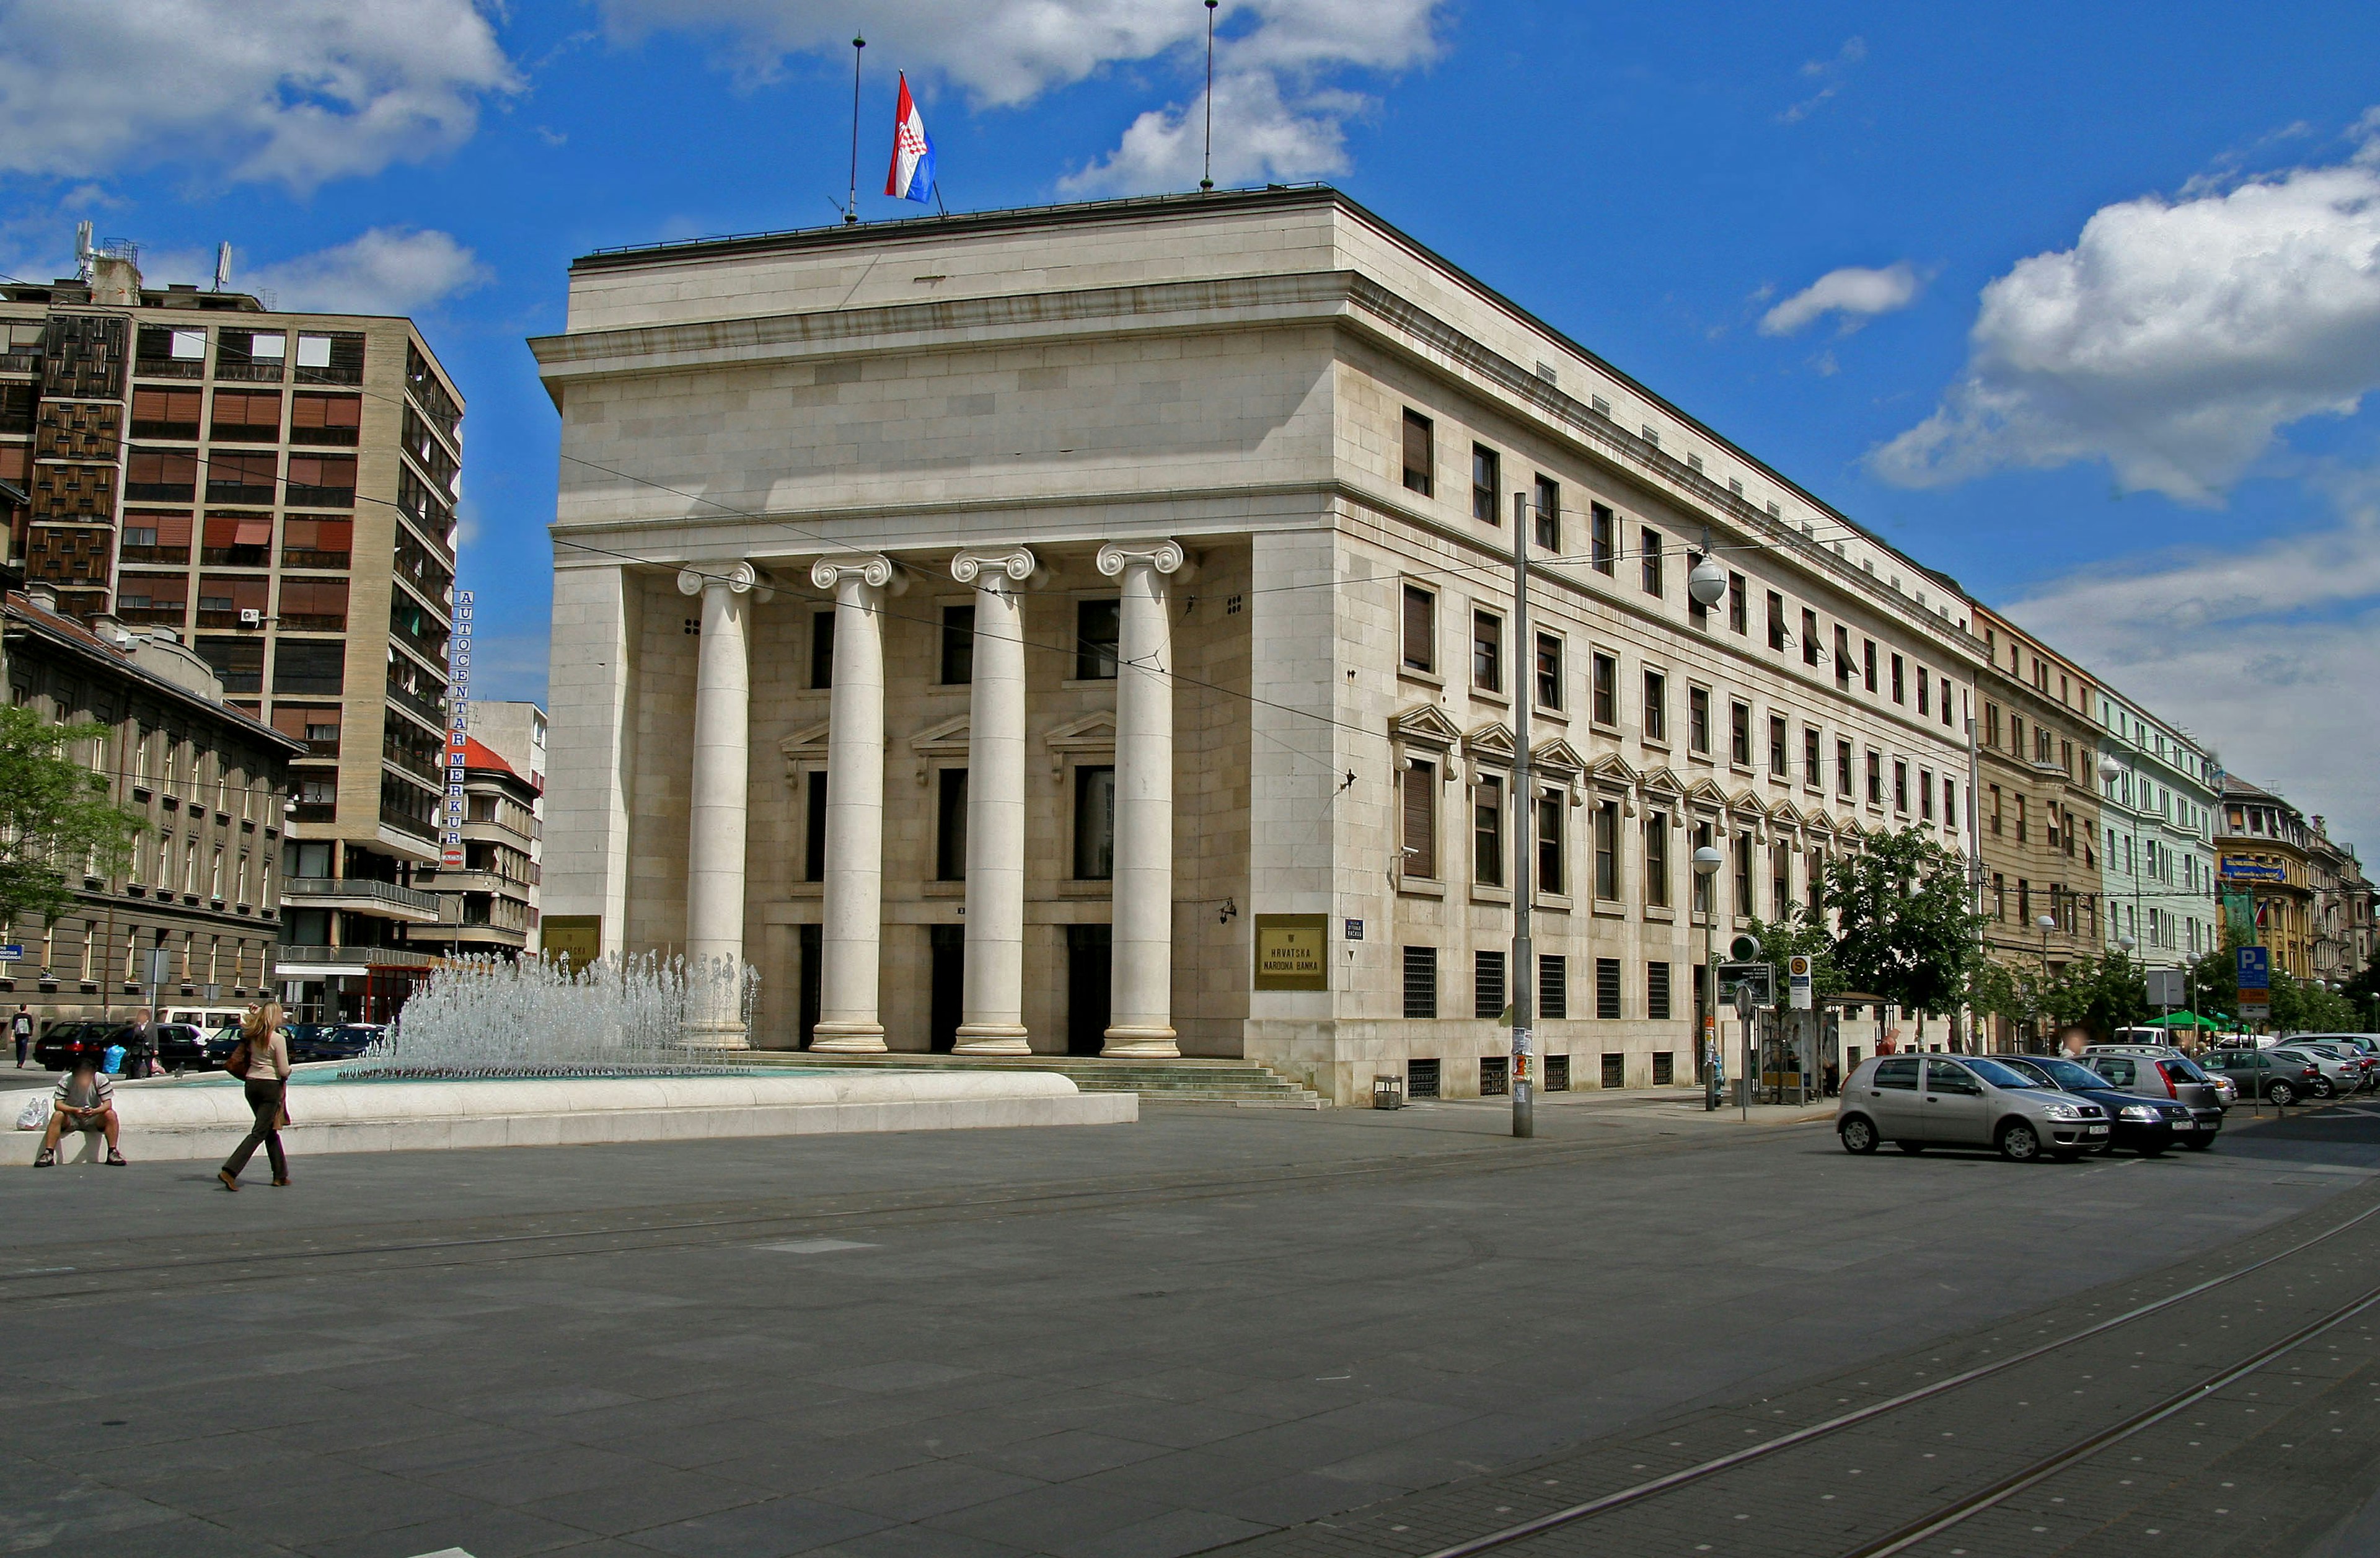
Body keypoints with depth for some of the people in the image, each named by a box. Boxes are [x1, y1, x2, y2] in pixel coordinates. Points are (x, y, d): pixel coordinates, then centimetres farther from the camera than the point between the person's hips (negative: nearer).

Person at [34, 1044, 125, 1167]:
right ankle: (48, 1154, -32)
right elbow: (58, 1104, -21)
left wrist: (94, 1111, -38)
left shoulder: (101, 1079, -15)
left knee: (111, 1114, -27)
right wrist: (75, 1110, -39)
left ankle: (112, 1152, -25)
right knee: (57, 1115, -30)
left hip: (93, 1120, 0)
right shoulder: (66, 1081, -16)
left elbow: (108, 1104, -17)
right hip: (71, 1119, 0)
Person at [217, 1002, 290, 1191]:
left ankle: (280, 1175, 22)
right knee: (259, 1133, -4)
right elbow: (284, 1071, -14)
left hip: (252, 1084, 7)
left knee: (271, 1131, 16)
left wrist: (253, 1012, 12)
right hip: (270, 1086, -7)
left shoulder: (253, 1036, 4)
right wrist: (287, 1072, 8)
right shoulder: (278, 1039, -14)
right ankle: (230, 1171, -17)